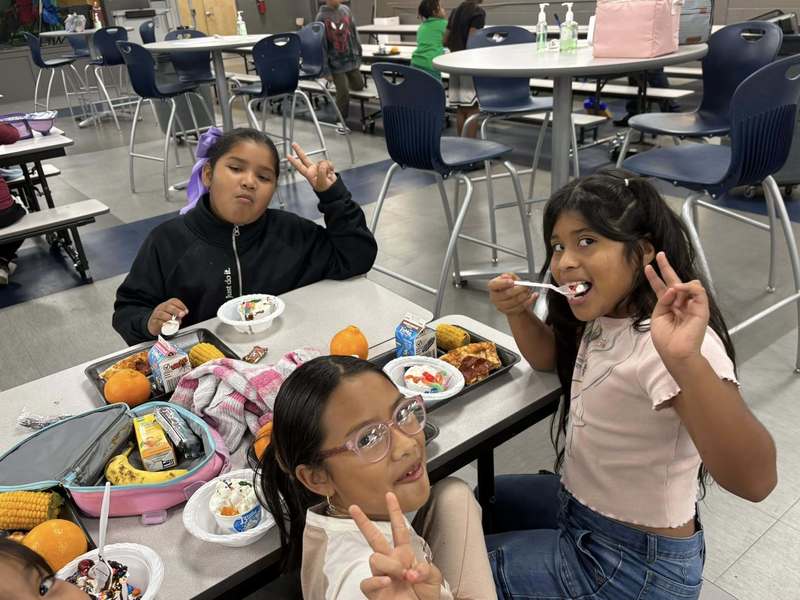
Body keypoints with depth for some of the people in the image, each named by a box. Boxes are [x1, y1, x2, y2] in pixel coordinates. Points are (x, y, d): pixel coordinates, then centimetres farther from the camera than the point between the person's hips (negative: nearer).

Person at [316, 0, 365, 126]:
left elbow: (354, 33, 10)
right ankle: (341, 120, 13)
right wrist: (326, 70, -11)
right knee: (343, 92, -7)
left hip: (351, 59, 5)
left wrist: (358, 54, 10)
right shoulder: (321, 17, -12)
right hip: (336, 63, -5)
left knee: (358, 86, 17)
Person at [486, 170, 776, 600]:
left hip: (636, 565, -7)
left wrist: (686, 361, -56)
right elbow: (551, 357, 13)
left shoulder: (666, 342, -31)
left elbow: (754, 480, -41)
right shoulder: (605, 316, -5)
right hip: (581, 507, 8)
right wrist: (518, 312, -7)